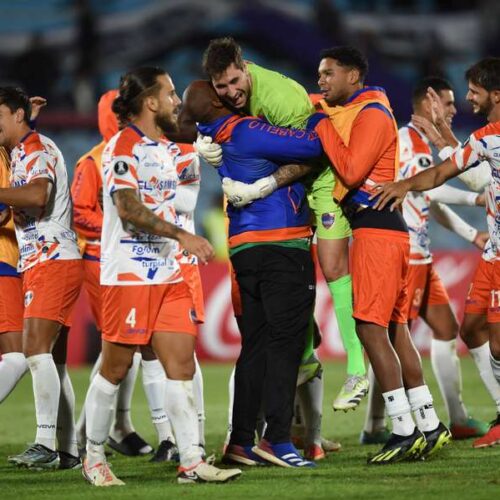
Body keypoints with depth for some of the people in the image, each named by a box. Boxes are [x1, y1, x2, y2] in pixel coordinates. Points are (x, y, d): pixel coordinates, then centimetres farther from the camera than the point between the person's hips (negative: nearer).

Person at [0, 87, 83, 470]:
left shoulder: (36, 149, -11)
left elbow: (37, 195, -29)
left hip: (53, 262, -11)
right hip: (41, 264, 11)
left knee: (37, 349, -20)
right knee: (53, 361, 9)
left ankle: (46, 445, -25)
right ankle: (69, 451, 10)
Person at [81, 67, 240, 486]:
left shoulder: (163, 148, 17)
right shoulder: (123, 147, -11)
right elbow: (129, 208, -23)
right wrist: (182, 236, -29)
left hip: (169, 274, 8)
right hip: (129, 275, -8)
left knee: (182, 365, -1)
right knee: (115, 369, 0)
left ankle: (191, 462, -3)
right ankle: (94, 458, 13)